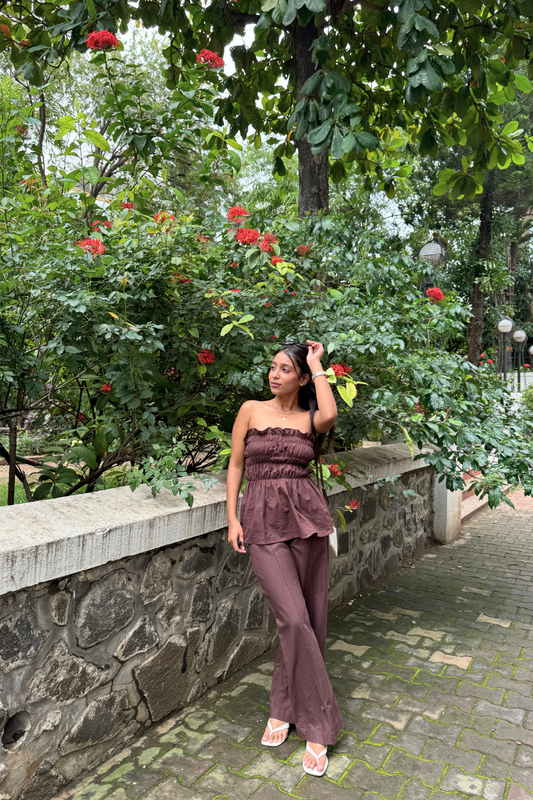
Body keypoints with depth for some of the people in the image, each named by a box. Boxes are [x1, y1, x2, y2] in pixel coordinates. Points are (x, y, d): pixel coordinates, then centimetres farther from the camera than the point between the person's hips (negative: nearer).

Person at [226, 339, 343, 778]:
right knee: (294, 619, -9)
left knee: (308, 618, 7)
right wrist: (232, 517, 0)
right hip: (263, 520, -1)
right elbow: (236, 465, 8)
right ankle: (318, 725, 10)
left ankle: (284, 708, 29)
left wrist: (317, 366, -7)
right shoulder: (251, 409, 6)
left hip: (307, 515, 2)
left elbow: (330, 414, -20)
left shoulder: (310, 418, 5)